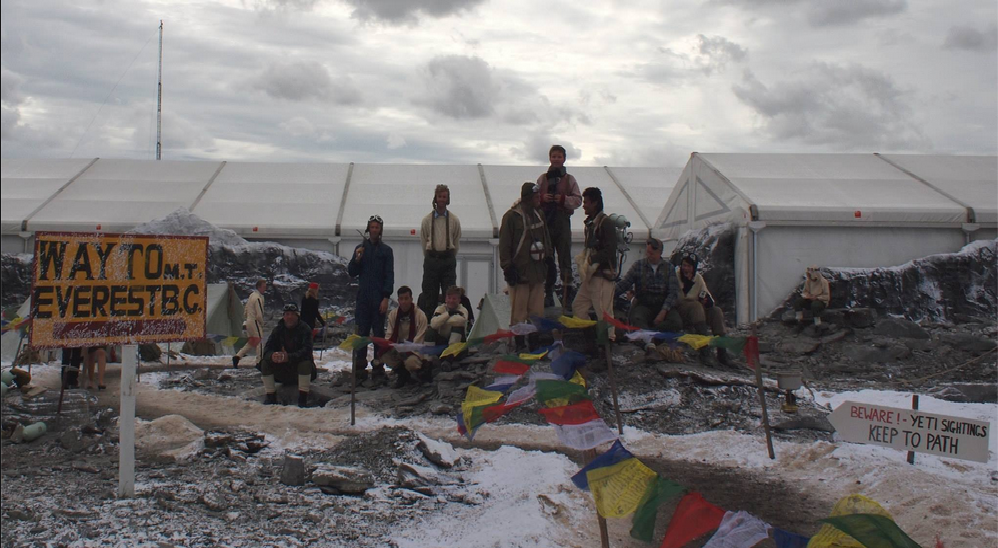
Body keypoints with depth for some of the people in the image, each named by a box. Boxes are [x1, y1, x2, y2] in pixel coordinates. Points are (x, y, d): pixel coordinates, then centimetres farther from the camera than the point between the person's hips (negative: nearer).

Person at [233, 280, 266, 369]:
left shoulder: (252, 295, 13)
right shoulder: (258, 298, -17)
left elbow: (245, 312, 18)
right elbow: (259, 315, -20)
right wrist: (262, 324, -4)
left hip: (248, 321, 9)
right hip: (255, 322, -9)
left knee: (251, 342, 15)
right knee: (259, 342, -1)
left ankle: (237, 356, 6)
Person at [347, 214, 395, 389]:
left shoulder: (386, 250, 5)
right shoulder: (360, 248, 13)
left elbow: (389, 276, 0)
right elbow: (351, 273, 12)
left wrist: (386, 298, -10)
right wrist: (357, 259, -7)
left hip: (379, 298, -2)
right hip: (363, 297, 3)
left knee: (378, 334, -3)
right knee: (362, 333, 2)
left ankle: (378, 371, -3)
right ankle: (360, 370, 7)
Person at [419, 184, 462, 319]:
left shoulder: (454, 220, 4)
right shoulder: (427, 219, 4)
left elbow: (457, 242, 11)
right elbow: (423, 241, 11)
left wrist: (450, 257, 11)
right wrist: (429, 258, 12)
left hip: (448, 259, 0)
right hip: (431, 258, 0)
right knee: (429, 293, 1)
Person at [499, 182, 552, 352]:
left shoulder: (539, 215, 13)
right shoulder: (512, 216, -8)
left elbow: (546, 239, 24)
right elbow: (504, 244, -8)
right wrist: (507, 267, -11)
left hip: (537, 271, 6)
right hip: (519, 271, -6)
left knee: (537, 310, 7)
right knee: (519, 310, -3)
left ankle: (534, 342, 16)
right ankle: (519, 343, 6)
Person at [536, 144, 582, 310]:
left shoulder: (569, 179, 7)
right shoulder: (542, 178, 11)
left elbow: (578, 200, 2)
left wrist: (564, 199, -14)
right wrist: (542, 198, -10)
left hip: (563, 220, -1)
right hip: (545, 220, 1)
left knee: (565, 258, -3)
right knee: (547, 258, 3)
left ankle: (566, 293, 1)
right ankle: (548, 293, 11)